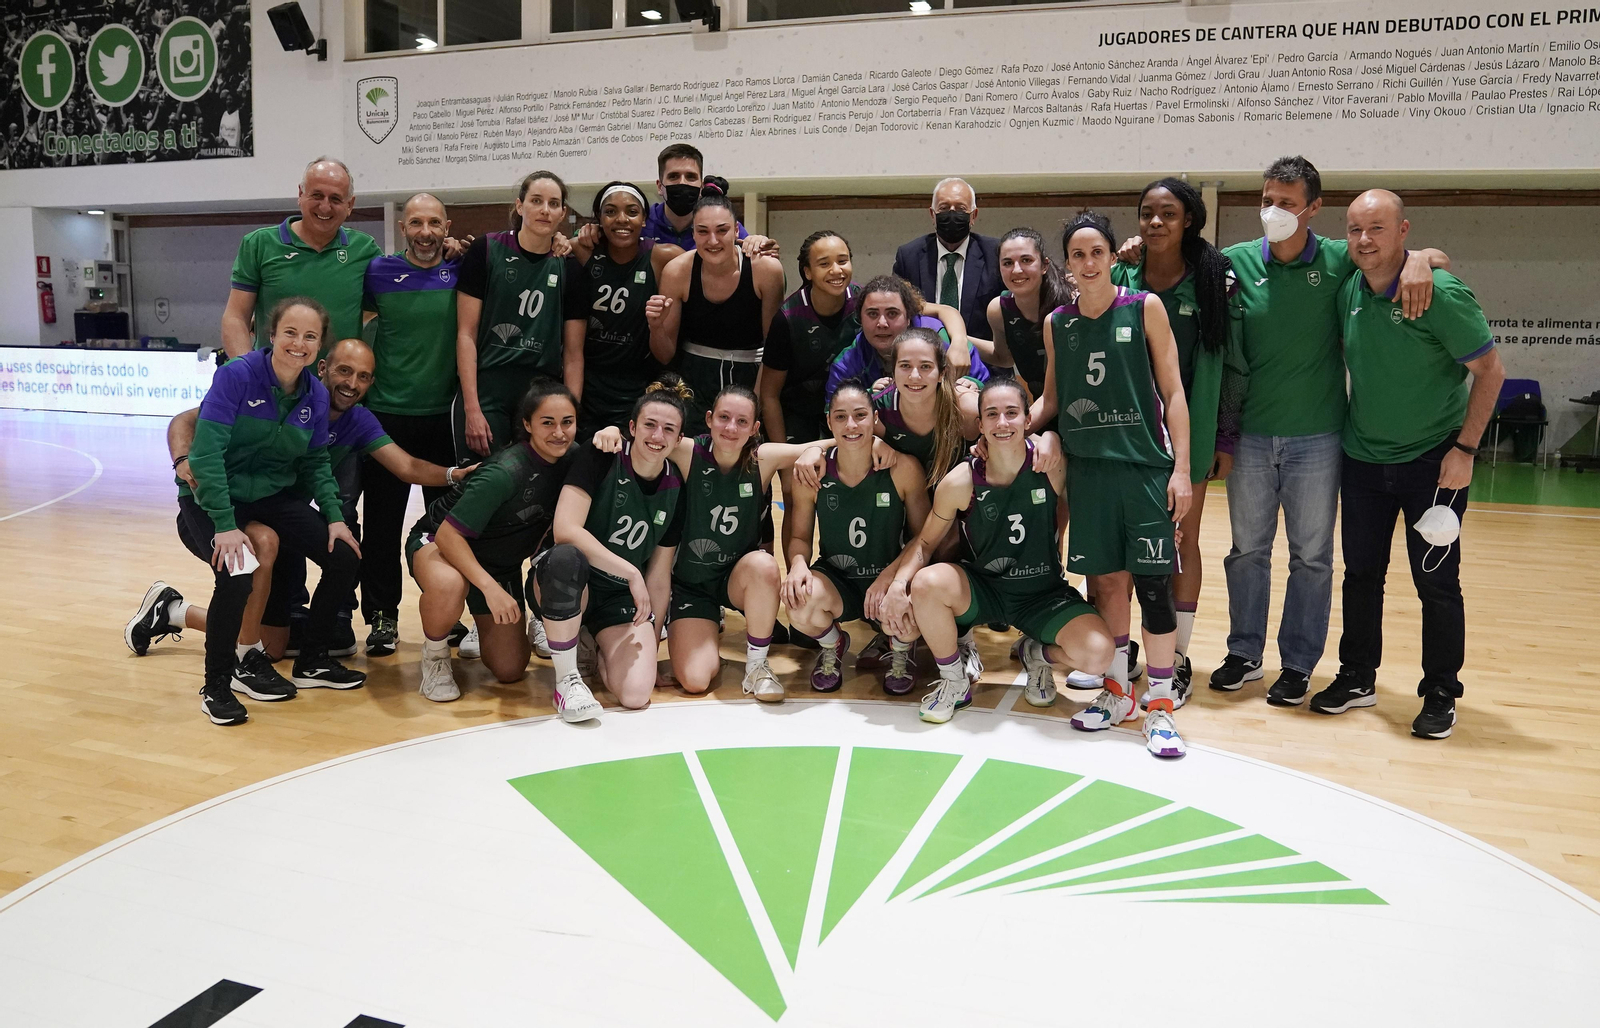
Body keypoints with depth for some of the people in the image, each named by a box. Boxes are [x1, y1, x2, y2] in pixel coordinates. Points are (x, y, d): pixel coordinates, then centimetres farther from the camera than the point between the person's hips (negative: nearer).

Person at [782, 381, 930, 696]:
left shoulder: (903, 469, -13)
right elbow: (799, 536, 2)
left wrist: (889, 575, -24)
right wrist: (799, 564, -22)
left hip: (889, 579, -1)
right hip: (834, 579, 2)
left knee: (906, 617, -36)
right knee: (799, 602, -33)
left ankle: (900, 651, 9)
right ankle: (832, 645, 9)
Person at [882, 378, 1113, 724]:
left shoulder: (1052, 464, -17)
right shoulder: (960, 482, -16)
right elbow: (926, 541, -6)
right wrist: (900, 583, -21)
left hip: (1045, 594, 0)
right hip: (982, 589, 0)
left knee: (1098, 654, -26)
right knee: (927, 584, -31)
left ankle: (1038, 655, 13)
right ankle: (954, 682, -3)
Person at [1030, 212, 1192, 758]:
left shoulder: (1145, 308, 0)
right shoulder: (1057, 324, 8)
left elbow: (1172, 391, -1)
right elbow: (1051, 398, 15)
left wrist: (1181, 467, -7)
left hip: (1145, 466, -3)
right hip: (1088, 467, 3)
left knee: (1152, 584, -3)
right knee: (1105, 581, 8)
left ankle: (1160, 706, 8)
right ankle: (1116, 692, 24)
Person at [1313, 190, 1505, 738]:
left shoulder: (1441, 294, -16)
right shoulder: (1348, 291, -1)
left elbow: (1490, 370, -11)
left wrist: (1465, 448, -14)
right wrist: (1342, 425, 9)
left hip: (1432, 461, -5)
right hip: (1362, 459, 5)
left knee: (1437, 583, 2)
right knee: (1361, 573, 11)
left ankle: (1441, 695, 17)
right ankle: (1357, 678, 26)